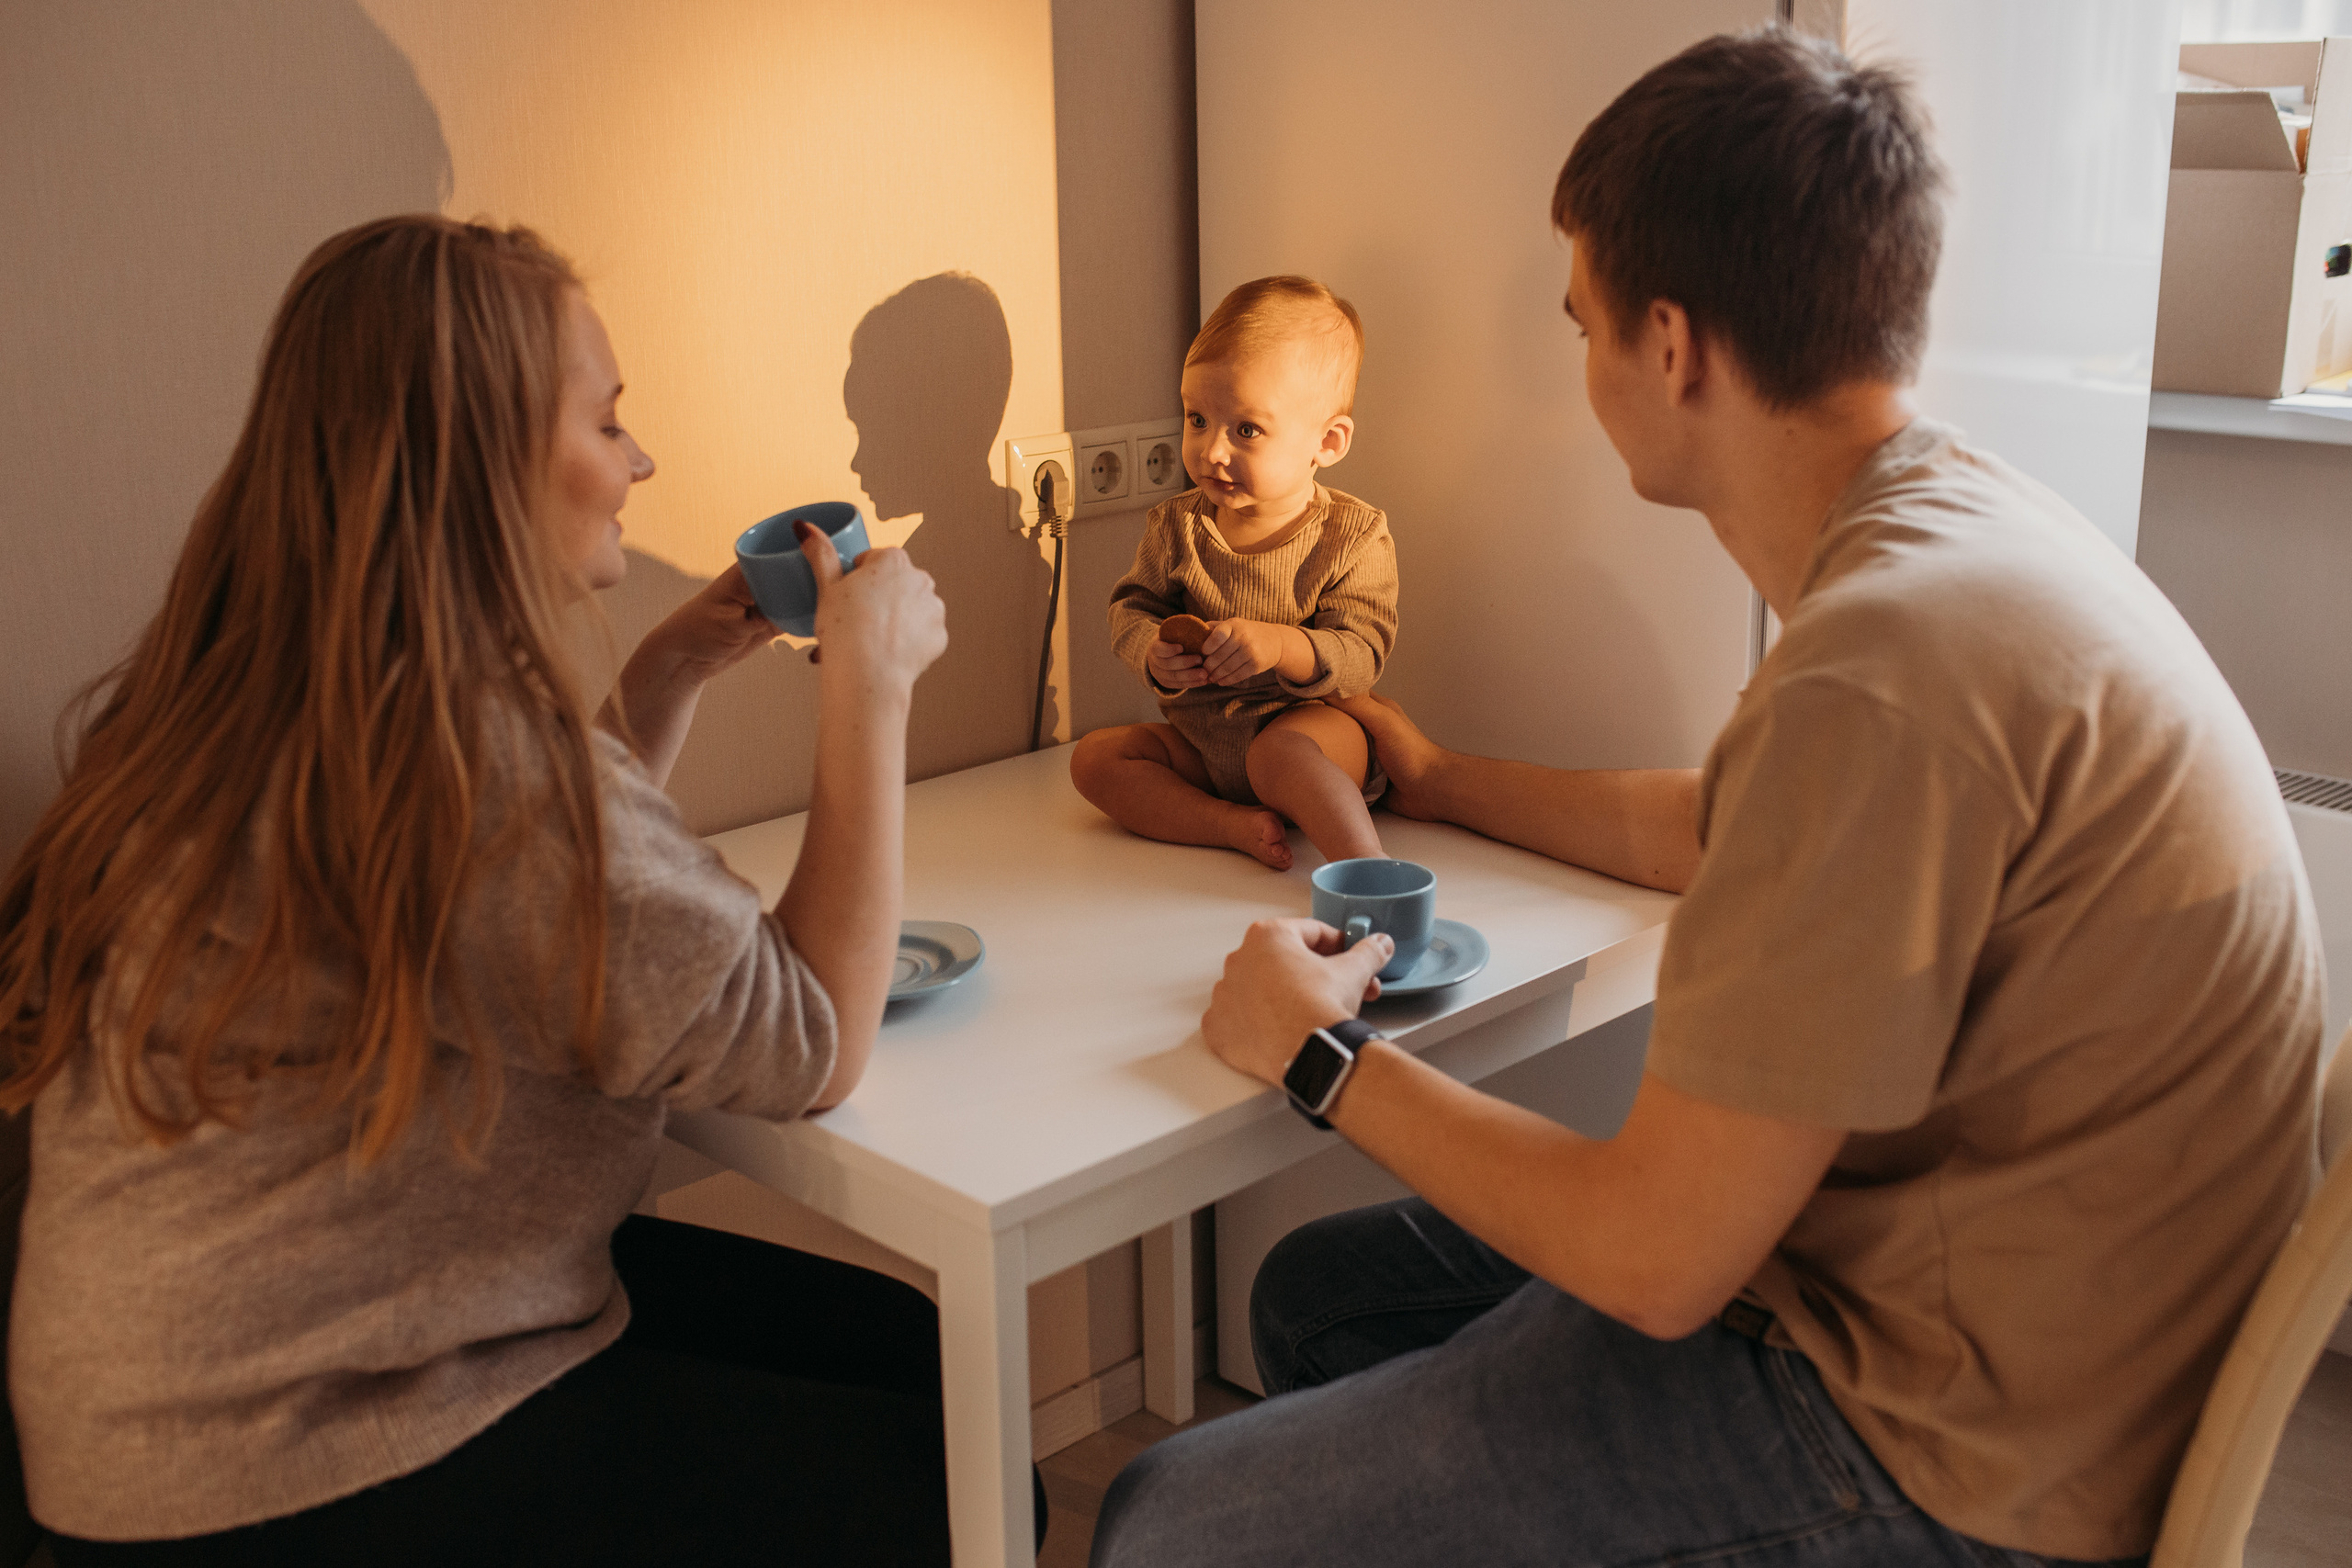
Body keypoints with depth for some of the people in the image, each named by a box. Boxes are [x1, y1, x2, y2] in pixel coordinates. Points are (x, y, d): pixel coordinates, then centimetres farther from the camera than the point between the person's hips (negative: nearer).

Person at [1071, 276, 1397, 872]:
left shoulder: (1355, 537, -11)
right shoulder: (1176, 526, 0)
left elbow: (1361, 655, -16)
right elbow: (1132, 607, 6)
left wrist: (1281, 647, -36)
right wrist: (1153, 656, -19)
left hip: (1310, 725, -5)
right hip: (1198, 743, 6)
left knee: (1280, 752, -37)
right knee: (1095, 758, -13)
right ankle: (1235, 825, -26)